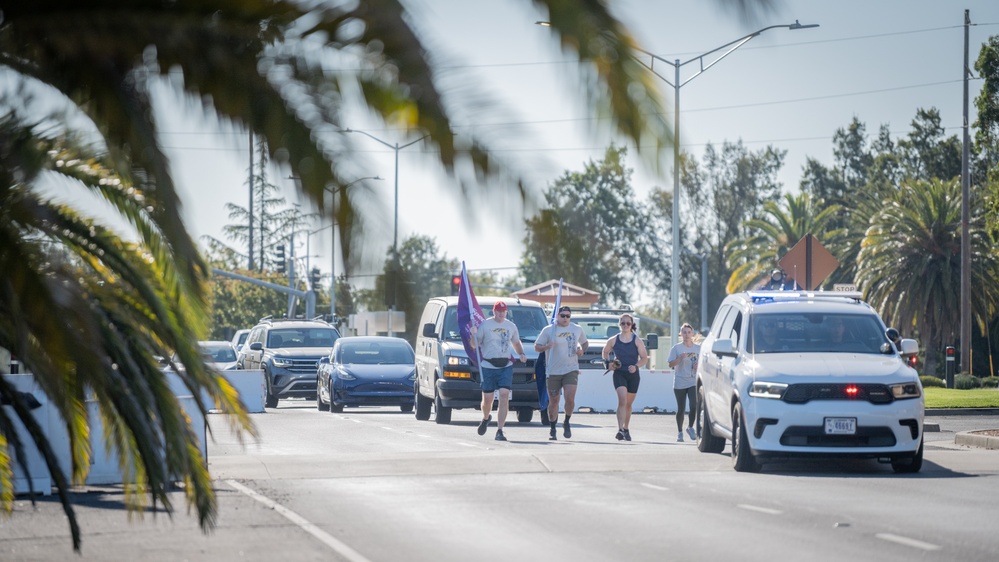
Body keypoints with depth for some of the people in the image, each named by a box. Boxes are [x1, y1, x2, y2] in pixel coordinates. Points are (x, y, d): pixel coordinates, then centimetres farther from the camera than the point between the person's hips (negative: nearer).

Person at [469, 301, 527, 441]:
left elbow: (516, 343, 27)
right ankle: (485, 418, 37)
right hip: (488, 366, -2)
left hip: (506, 367, 2)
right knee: (487, 398, 2)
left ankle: (500, 431, -13)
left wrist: (521, 354, 8)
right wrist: (474, 335, -19)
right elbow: (475, 345, 1)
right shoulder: (484, 325, 1)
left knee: (504, 396, -13)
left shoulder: (511, 326, 13)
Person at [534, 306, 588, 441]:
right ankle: (553, 430, 17)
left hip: (571, 370, 1)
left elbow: (585, 342, 24)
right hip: (553, 371, -1)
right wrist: (547, 346, -19)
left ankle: (567, 423, 9)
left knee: (570, 398, -15)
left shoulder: (577, 329, 9)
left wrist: (582, 350, 2)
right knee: (553, 401, 4)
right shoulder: (548, 330, 1)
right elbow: (536, 347, 2)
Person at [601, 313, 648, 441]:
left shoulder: (637, 340, 1)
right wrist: (607, 362, 1)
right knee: (622, 399, -21)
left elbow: (645, 358, 1)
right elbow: (605, 352, 20)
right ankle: (620, 430, -28)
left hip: (633, 374, 1)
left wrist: (636, 366, -17)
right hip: (619, 373, -1)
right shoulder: (613, 341, 3)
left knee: (628, 403, 12)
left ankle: (626, 429, 28)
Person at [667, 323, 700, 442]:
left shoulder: (698, 348, 8)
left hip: (694, 382, 1)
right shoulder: (676, 348, 2)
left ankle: (690, 427, 6)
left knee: (694, 406, -16)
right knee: (680, 409, 4)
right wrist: (680, 358, -18)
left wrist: (699, 366, -5)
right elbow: (671, 364, -3)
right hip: (679, 382, -1)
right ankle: (679, 432, 19)